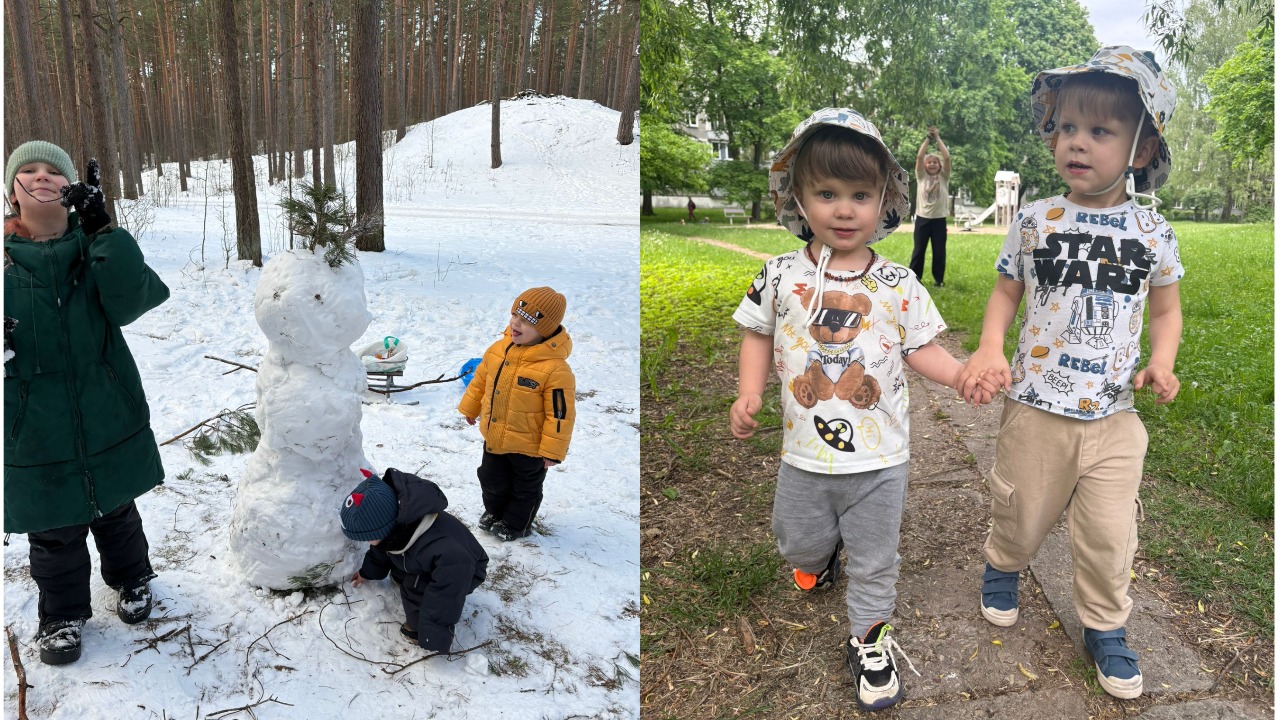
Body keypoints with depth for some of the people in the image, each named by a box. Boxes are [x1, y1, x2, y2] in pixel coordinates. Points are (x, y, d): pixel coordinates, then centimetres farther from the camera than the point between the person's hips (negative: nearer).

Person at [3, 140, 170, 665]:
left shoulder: (96, 249, -3)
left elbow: (127, 302, -21)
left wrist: (102, 230, -30)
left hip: (107, 420, 1)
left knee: (116, 513, 20)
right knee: (54, 532, 12)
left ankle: (131, 579, 46)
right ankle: (63, 614, 35)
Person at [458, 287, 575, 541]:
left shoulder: (555, 369, -30)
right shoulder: (498, 349, -9)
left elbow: (560, 413, -23)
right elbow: (481, 379, 9)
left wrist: (552, 451, -19)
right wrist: (469, 407, 17)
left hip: (529, 447, -6)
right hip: (494, 438, 6)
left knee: (525, 489, 20)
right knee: (492, 480, 27)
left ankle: (516, 525, 44)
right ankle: (494, 512, 55)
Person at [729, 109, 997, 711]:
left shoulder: (898, 285, -6)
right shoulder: (782, 276, -6)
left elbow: (920, 347, 0)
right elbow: (758, 334, 5)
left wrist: (965, 374, -17)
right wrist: (749, 393, -8)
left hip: (879, 459, -1)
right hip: (805, 455, 1)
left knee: (874, 559, 13)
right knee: (798, 542, 21)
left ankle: (869, 637, 35)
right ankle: (821, 557, 56)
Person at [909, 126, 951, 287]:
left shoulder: (943, 177, 5)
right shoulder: (921, 176, 5)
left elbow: (947, 158, -7)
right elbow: (919, 156, -7)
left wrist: (938, 138, -4)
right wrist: (927, 138, -6)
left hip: (939, 219, 0)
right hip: (922, 218, 0)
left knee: (939, 251, 5)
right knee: (918, 250, 4)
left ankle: (938, 279, 15)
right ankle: (914, 278, 12)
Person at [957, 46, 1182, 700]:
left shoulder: (1152, 231, -2)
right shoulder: (1036, 222, -5)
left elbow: (1165, 307, 11)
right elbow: (1006, 291, 5)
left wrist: (1162, 360, -7)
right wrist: (990, 347, -12)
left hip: (1114, 414, 1)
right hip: (1036, 408, 0)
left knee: (1109, 533, 6)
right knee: (1022, 511, 16)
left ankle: (1104, 627, 29)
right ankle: (1002, 567, 47)